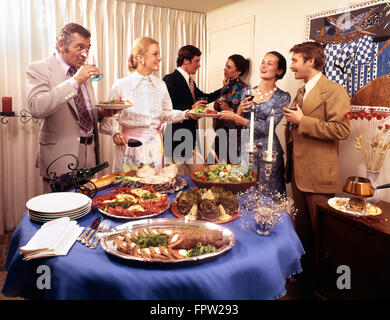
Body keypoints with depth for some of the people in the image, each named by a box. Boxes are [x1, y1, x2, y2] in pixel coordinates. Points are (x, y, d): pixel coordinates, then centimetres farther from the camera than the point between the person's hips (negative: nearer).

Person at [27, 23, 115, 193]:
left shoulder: (83, 72, 15)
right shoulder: (39, 68, -6)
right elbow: (36, 107, -24)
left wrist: (99, 112, 2)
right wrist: (74, 82, -26)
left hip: (89, 153, 6)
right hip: (61, 156, -6)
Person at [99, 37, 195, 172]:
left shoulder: (160, 85, 5)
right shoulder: (121, 85, -6)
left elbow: (167, 113, 12)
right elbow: (111, 117, -1)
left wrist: (186, 114, -3)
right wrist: (115, 132, -18)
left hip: (154, 145, 3)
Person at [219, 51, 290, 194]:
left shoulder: (283, 97, -5)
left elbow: (267, 128, -15)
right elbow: (237, 124, 12)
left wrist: (235, 117, -17)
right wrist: (239, 111, -9)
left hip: (267, 153, -3)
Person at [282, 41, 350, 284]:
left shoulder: (334, 91, -10)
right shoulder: (301, 93, 17)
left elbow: (342, 130, -22)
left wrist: (302, 121, -19)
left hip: (318, 175, -8)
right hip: (298, 173, 8)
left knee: (320, 233, 3)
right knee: (302, 228, 18)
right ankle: (304, 271, 33)